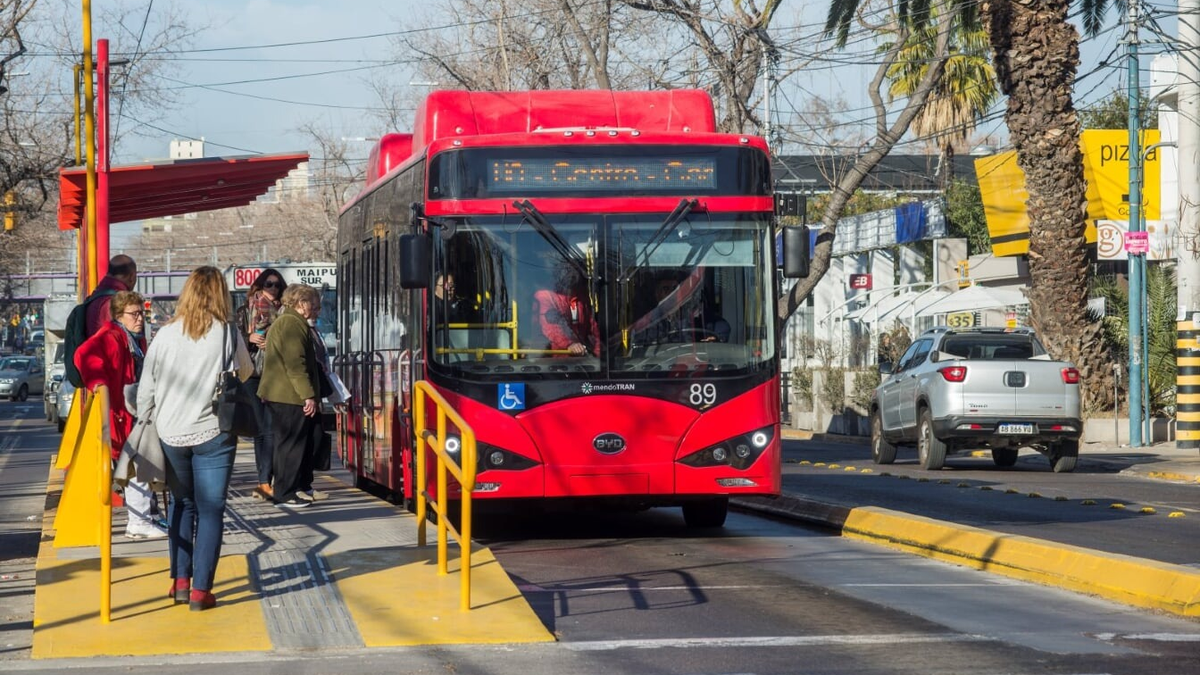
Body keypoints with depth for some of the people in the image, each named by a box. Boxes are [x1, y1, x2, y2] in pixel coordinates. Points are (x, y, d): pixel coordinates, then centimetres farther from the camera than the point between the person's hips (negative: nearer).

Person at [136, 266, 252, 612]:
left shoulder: (165, 334, -2)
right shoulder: (228, 334, -6)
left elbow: (145, 388, 3)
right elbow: (246, 373, 11)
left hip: (170, 433, 2)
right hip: (213, 433, -2)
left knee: (181, 504, 19)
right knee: (211, 510, 3)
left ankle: (180, 582, 18)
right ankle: (200, 590, -1)